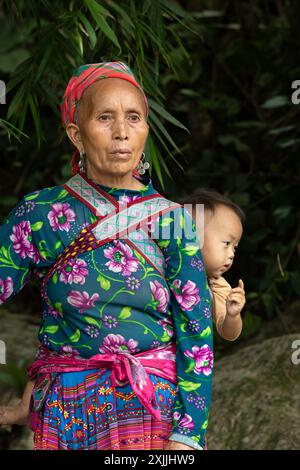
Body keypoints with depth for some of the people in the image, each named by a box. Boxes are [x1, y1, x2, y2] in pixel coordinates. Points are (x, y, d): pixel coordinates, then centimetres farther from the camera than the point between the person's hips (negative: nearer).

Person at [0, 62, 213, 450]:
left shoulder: (172, 219, -1)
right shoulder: (39, 214, -4)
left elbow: (196, 331, -5)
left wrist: (188, 433, -13)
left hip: (154, 404, 0)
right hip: (62, 412, 0)